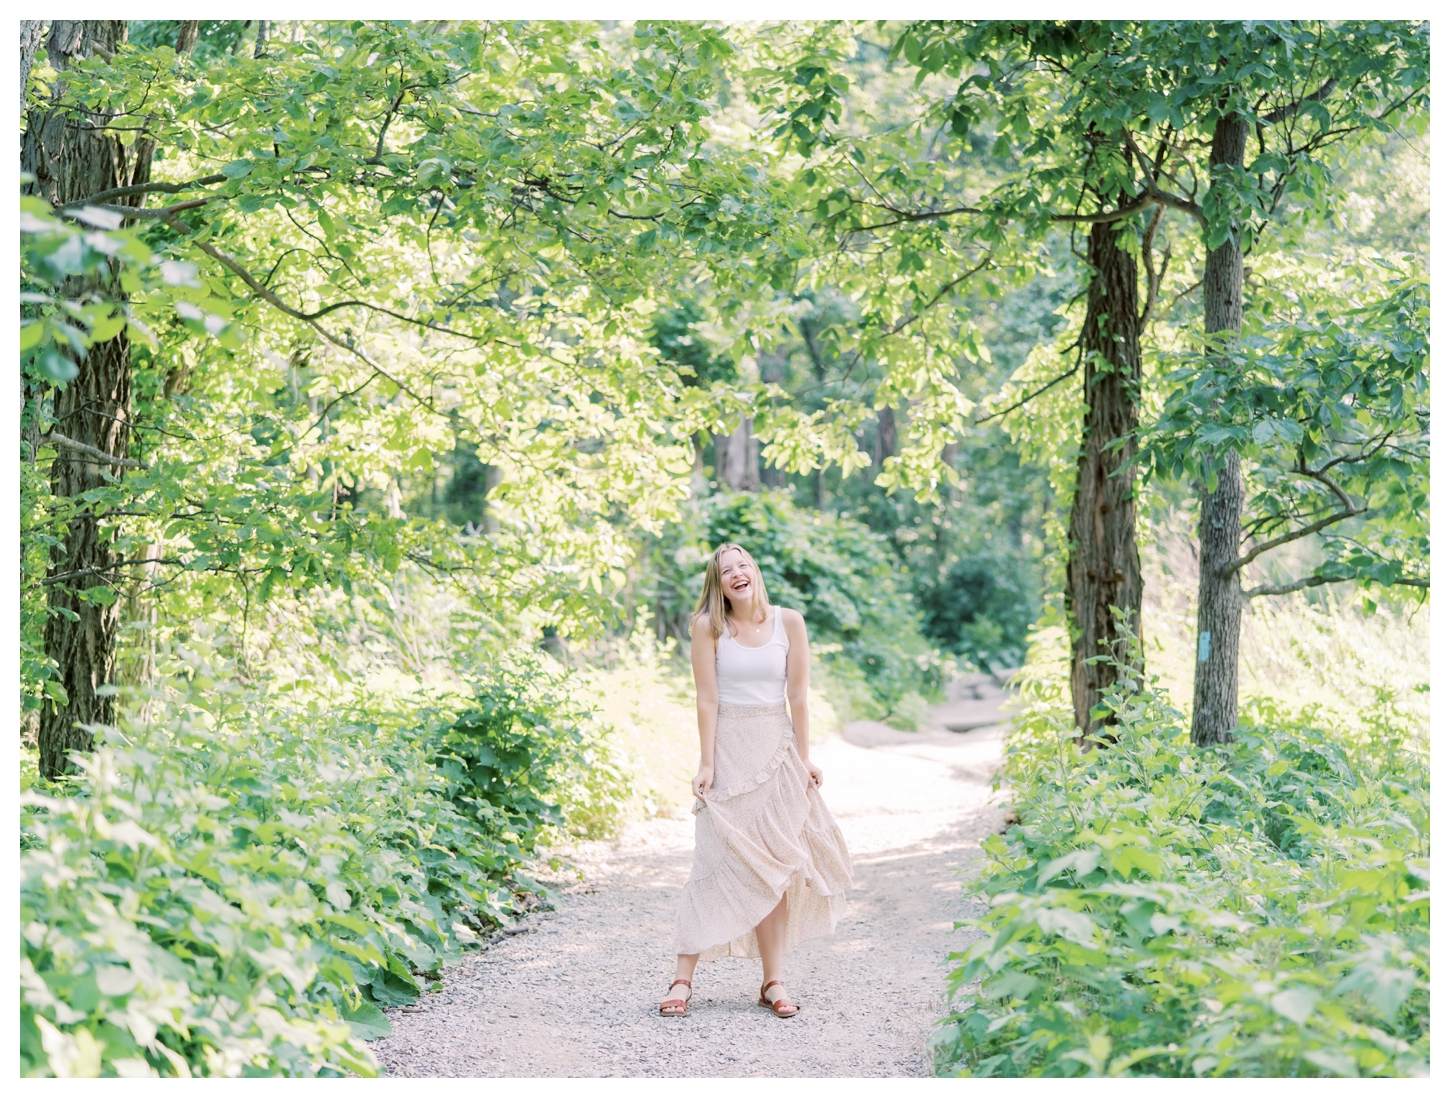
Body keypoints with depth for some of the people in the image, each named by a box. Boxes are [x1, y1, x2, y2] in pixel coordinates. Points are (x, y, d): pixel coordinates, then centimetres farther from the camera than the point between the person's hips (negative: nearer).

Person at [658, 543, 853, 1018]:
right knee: (718, 859, -7)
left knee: (774, 867, 2)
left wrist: (803, 759, 0)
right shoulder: (707, 627, -4)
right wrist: (707, 764, -9)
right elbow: (706, 699, -5)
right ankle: (682, 979, -2)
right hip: (728, 748, -2)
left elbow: (798, 696, 1)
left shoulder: (789, 622, 0)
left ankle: (773, 983, 7)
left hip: (777, 747, 2)